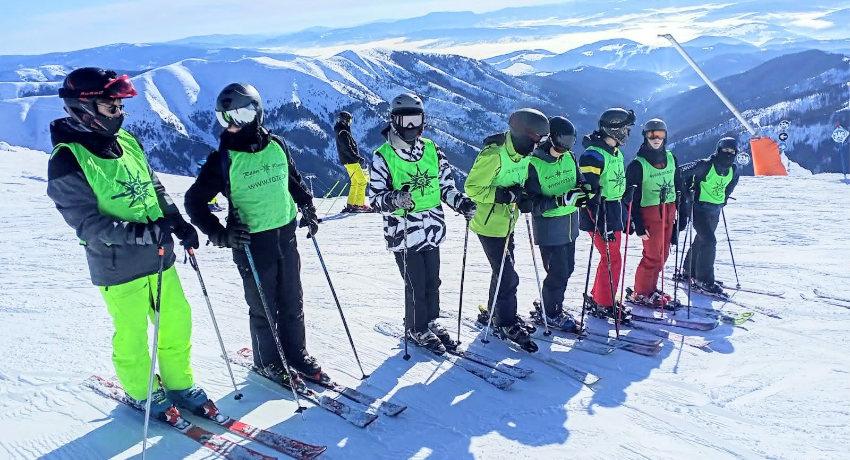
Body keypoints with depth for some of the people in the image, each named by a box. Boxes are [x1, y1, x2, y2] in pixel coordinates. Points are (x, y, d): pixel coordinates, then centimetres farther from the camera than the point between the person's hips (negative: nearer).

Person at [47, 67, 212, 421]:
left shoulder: (126, 142, 4)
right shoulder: (67, 162, -15)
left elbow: (156, 189, 13)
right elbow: (88, 224, -18)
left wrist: (179, 223, 0)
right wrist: (142, 232, -28)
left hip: (159, 256, 6)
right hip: (118, 268, -6)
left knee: (178, 322, 13)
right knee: (132, 334, 11)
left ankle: (179, 383, 33)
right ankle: (141, 393, 34)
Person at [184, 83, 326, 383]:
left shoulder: (277, 145, 0)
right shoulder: (222, 159, -11)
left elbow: (294, 179, 19)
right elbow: (195, 201, -5)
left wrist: (307, 207, 15)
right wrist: (220, 235, -14)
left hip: (286, 234, 4)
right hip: (251, 242, -4)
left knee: (293, 302, 13)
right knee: (263, 308, 8)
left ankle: (296, 355, 31)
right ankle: (268, 362, 28)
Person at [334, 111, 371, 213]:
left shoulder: (342, 132, 17)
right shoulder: (343, 133, -15)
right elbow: (347, 149, -23)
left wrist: (358, 158, 22)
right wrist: (358, 158, -24)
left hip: (350, 161, 10)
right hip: (351, 162, -10)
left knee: (355, 183, 14)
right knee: (362, 182, -8)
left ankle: (350, 205, 15)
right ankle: (359, 204, -8)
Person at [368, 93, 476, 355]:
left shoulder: (432, 150, 6)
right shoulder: (383, 157, -8)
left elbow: (446, 185, 13)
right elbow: (375, 198, -8)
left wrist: (461, 203, -4)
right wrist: (394, 199, -28)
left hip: (432, 229, 5)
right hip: (403, 233, -4)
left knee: (432, 281, 14)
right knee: (416, 285, 2)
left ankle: (431, 322, 34)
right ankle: (416, 330, 23)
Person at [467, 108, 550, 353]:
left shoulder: (523, 154, 2)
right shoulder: (493, 155, -25)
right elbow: (472, 188, -22)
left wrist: (522, 196, -2)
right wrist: (501, 195, -31)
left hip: (507, 223, 9)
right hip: (489, 225, -8)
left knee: (503, 271, 20)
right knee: (508, 276, -5)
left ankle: (498, 313, 38)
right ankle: (507, 325, 11)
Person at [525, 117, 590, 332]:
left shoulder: (569, 157, 4)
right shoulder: (533, 165, -16)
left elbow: (579, 182, 13)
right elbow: (534, 204, -20)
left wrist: (584, 188, -11)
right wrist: (563, 200, -30)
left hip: (570, 225, 7)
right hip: (549, 228, -7)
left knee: (567, 269, 16)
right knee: (558, 273, -3)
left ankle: (553, 306, 36)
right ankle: (549, 314, 19)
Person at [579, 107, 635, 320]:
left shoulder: (616, 153, 13)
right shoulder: (594, 155, -17)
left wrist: (626, 216, 20)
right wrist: (602, 225, -24)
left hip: (614, 215, 9)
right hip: (599, 217, -9)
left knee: (610, 259, 14)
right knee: (612, 260, -5)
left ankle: (597, 297, 28)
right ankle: (603, 305, 8)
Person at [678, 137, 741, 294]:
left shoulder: (733, 170, 2)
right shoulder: (705, 165, -18)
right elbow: (682, 173, -13)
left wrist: (724, 199, 17)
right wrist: (688, 192, -12)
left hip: (715, 211, 8)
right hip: (699, 209, -8)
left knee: (701, 240, 18)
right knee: (709, 241, -16)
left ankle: (689, 271, 36)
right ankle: (704, 281, -8)